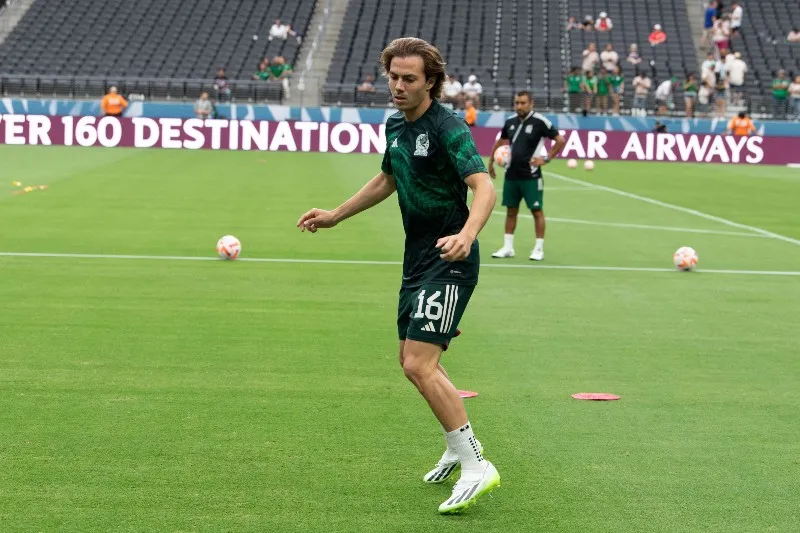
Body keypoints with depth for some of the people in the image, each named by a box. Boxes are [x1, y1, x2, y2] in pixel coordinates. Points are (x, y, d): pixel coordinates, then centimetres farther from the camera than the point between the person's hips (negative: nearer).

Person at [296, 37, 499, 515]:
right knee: (413, 360, 17)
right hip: (417, 259, 9)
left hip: (448, 262, -9)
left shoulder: (447, 127, -18)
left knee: (419, 364, -17)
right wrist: (334, 216, 29)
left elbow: (484, 186, -29)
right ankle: (459, 445, 36)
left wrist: (467, 234, -47)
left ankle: (476, 467, -10)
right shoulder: (395, 126, 8)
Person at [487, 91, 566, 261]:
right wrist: (491, 161, 20)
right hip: (511, 175, 5)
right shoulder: (510, 122, 6)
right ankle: (508, 247, 15)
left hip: (531, 176, -5)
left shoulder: (539, 122, -10)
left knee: (537, 211, -1)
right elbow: (501, 142, 24)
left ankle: (539, 249, 5)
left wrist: (546, 159, -10)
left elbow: (560, 140, -6)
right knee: (511, 210, 9)